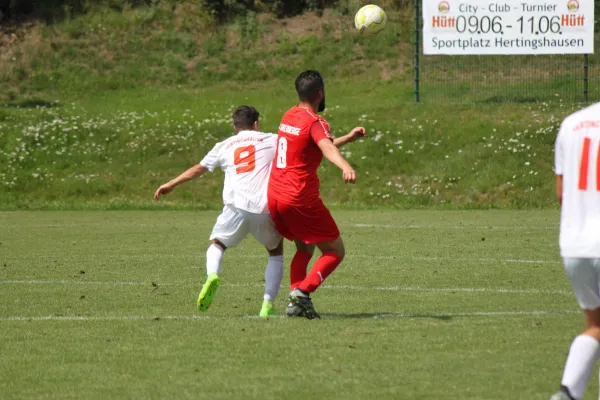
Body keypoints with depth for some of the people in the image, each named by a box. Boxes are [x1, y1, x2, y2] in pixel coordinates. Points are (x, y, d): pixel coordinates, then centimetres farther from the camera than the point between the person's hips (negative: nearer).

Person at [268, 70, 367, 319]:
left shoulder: (288, 116, 14)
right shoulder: (315, 122, -11)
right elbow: (327, 148, -34)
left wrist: (349, 138, 33)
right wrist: (346, 167, -53)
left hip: (274, 196, 8)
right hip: (300, 199, -8)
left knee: (305, 249, 23)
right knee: (335, 251, 3)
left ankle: (296, 298, 4)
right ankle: (303, 291, -17)